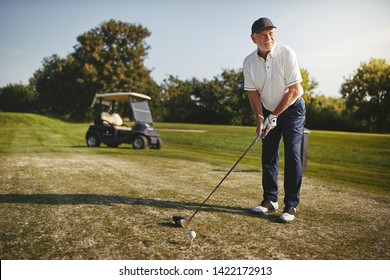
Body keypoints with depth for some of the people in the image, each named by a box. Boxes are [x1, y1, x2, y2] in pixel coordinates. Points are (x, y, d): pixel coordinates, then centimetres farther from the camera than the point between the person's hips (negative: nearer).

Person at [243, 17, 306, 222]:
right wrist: (260, 118, -16)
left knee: (292, 154, -11)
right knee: (268, 156, 4)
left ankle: (291, 205, -5)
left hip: (292, 108, -4)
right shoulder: (249, 62, -8)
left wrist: (274, 115, -17)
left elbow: (294, 91, -19)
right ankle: (270, 200, 16)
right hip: (269, 111, 4)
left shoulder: (287, 53, -19)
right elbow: (253, 92, -4)